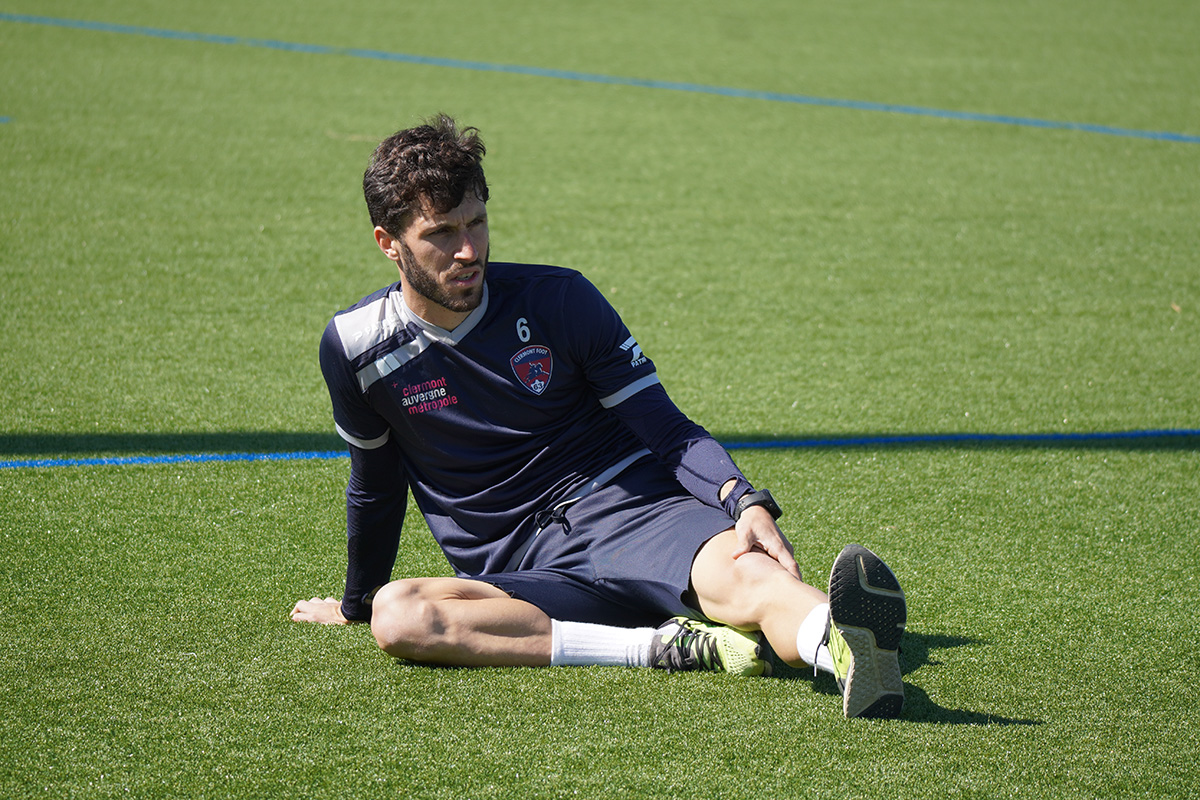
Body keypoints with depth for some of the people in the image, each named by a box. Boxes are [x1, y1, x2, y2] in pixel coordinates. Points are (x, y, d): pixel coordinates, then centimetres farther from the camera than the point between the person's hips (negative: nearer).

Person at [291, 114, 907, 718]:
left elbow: (667, 431, 1)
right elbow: (375, 488, 21)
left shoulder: (557, 299, 1)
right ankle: (665, 645, -39)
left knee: (745, 570, -35)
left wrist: (746, 501, -19)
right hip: (518, 573, 1)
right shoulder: (354, 346, 2)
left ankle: (850, 653, -69)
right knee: (398, 616, -34)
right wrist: (356, 603, 33)